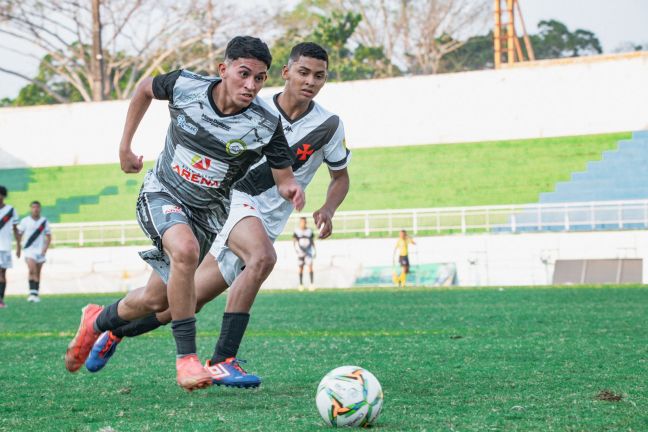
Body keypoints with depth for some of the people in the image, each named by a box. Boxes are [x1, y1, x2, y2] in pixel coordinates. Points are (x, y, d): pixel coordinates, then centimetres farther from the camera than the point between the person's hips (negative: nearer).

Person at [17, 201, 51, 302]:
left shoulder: (44, 221, 5)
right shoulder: (25, 221, 1)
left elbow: (48, 236, 10)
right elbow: (19, 235, 7)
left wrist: (45, 248, -2)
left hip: (40, 251, 2)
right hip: (29, 249, -2)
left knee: (37, 274, 7)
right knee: (32, 270, -18)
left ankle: (36, 294, 15)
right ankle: (32, 293, -21)